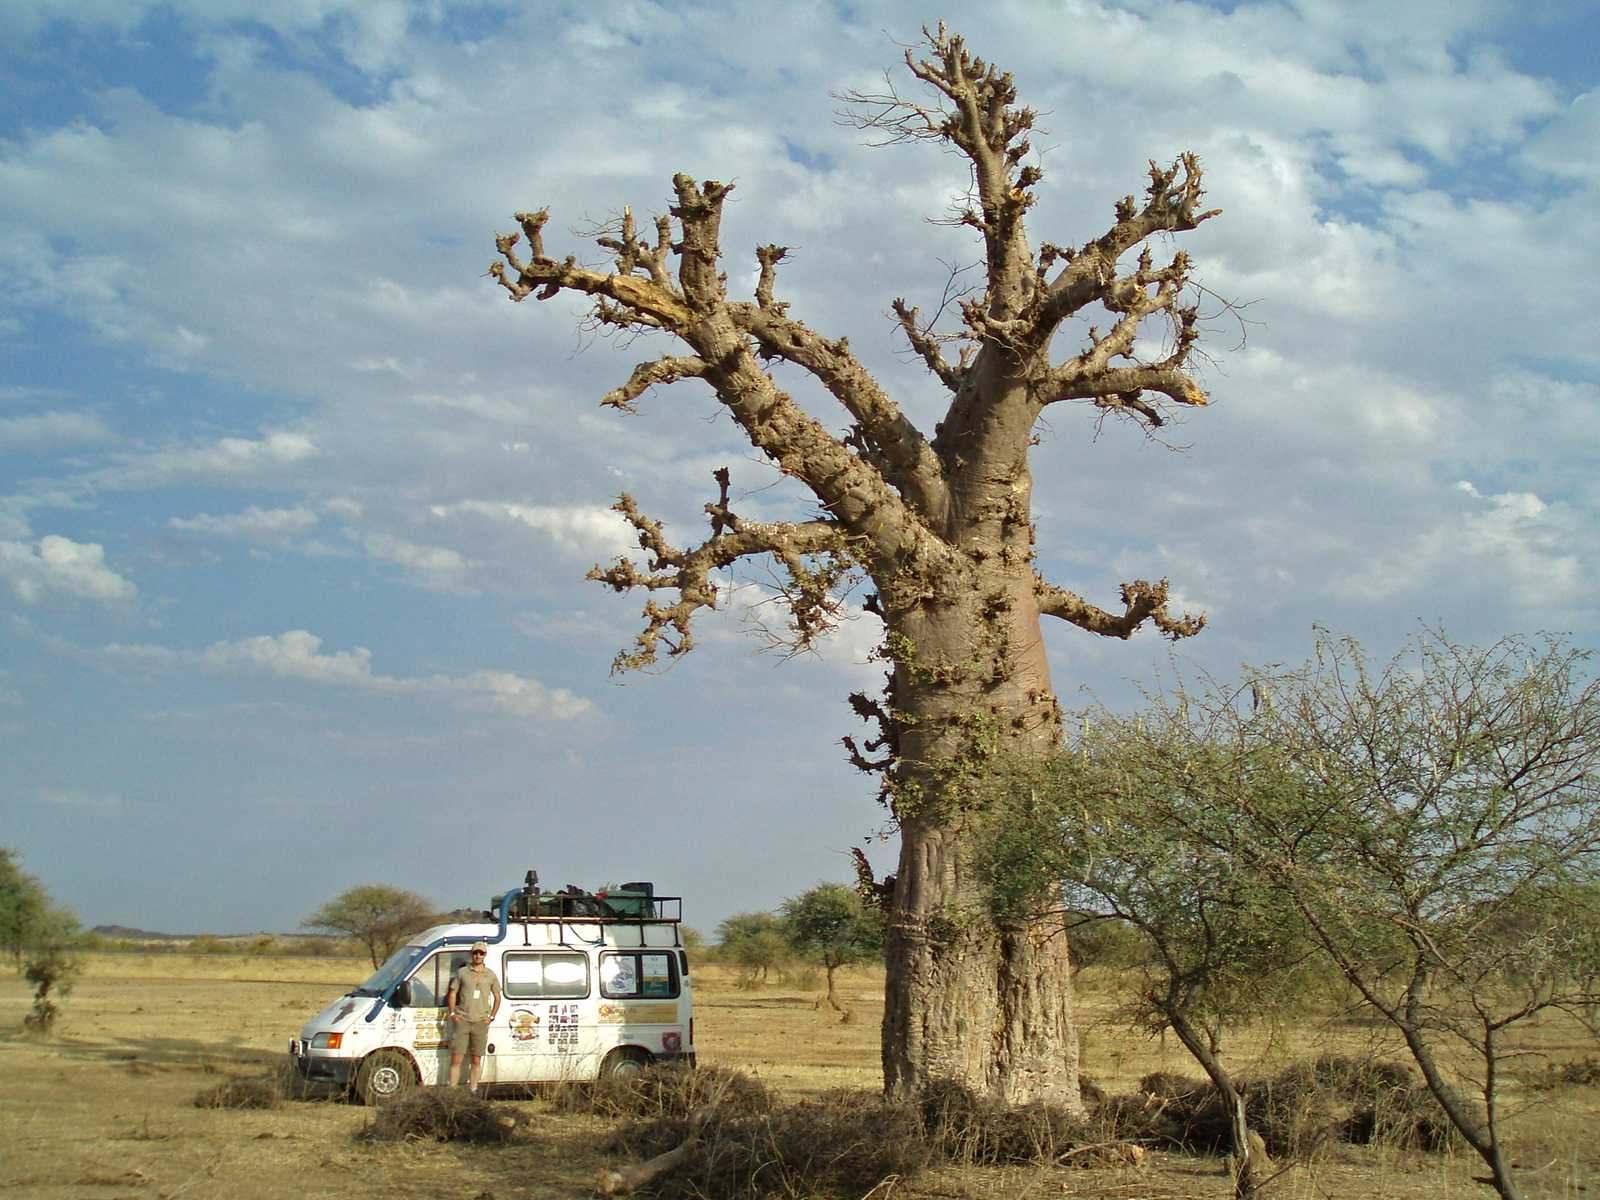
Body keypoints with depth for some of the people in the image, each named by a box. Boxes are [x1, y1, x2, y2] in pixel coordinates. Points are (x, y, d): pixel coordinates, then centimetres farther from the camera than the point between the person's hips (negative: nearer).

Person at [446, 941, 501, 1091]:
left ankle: (473, 1090, 9)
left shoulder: (490, 975, 9)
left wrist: (491, 1017, 6)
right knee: (456, 1059, -5)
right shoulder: (462, 972, 6)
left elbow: (497, 997, 16)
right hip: (462, 1021, -1)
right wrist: (452, 1013, 0)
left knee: (476, 1061, 4)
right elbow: (452, 993, 11)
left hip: (480, 1023, 1)